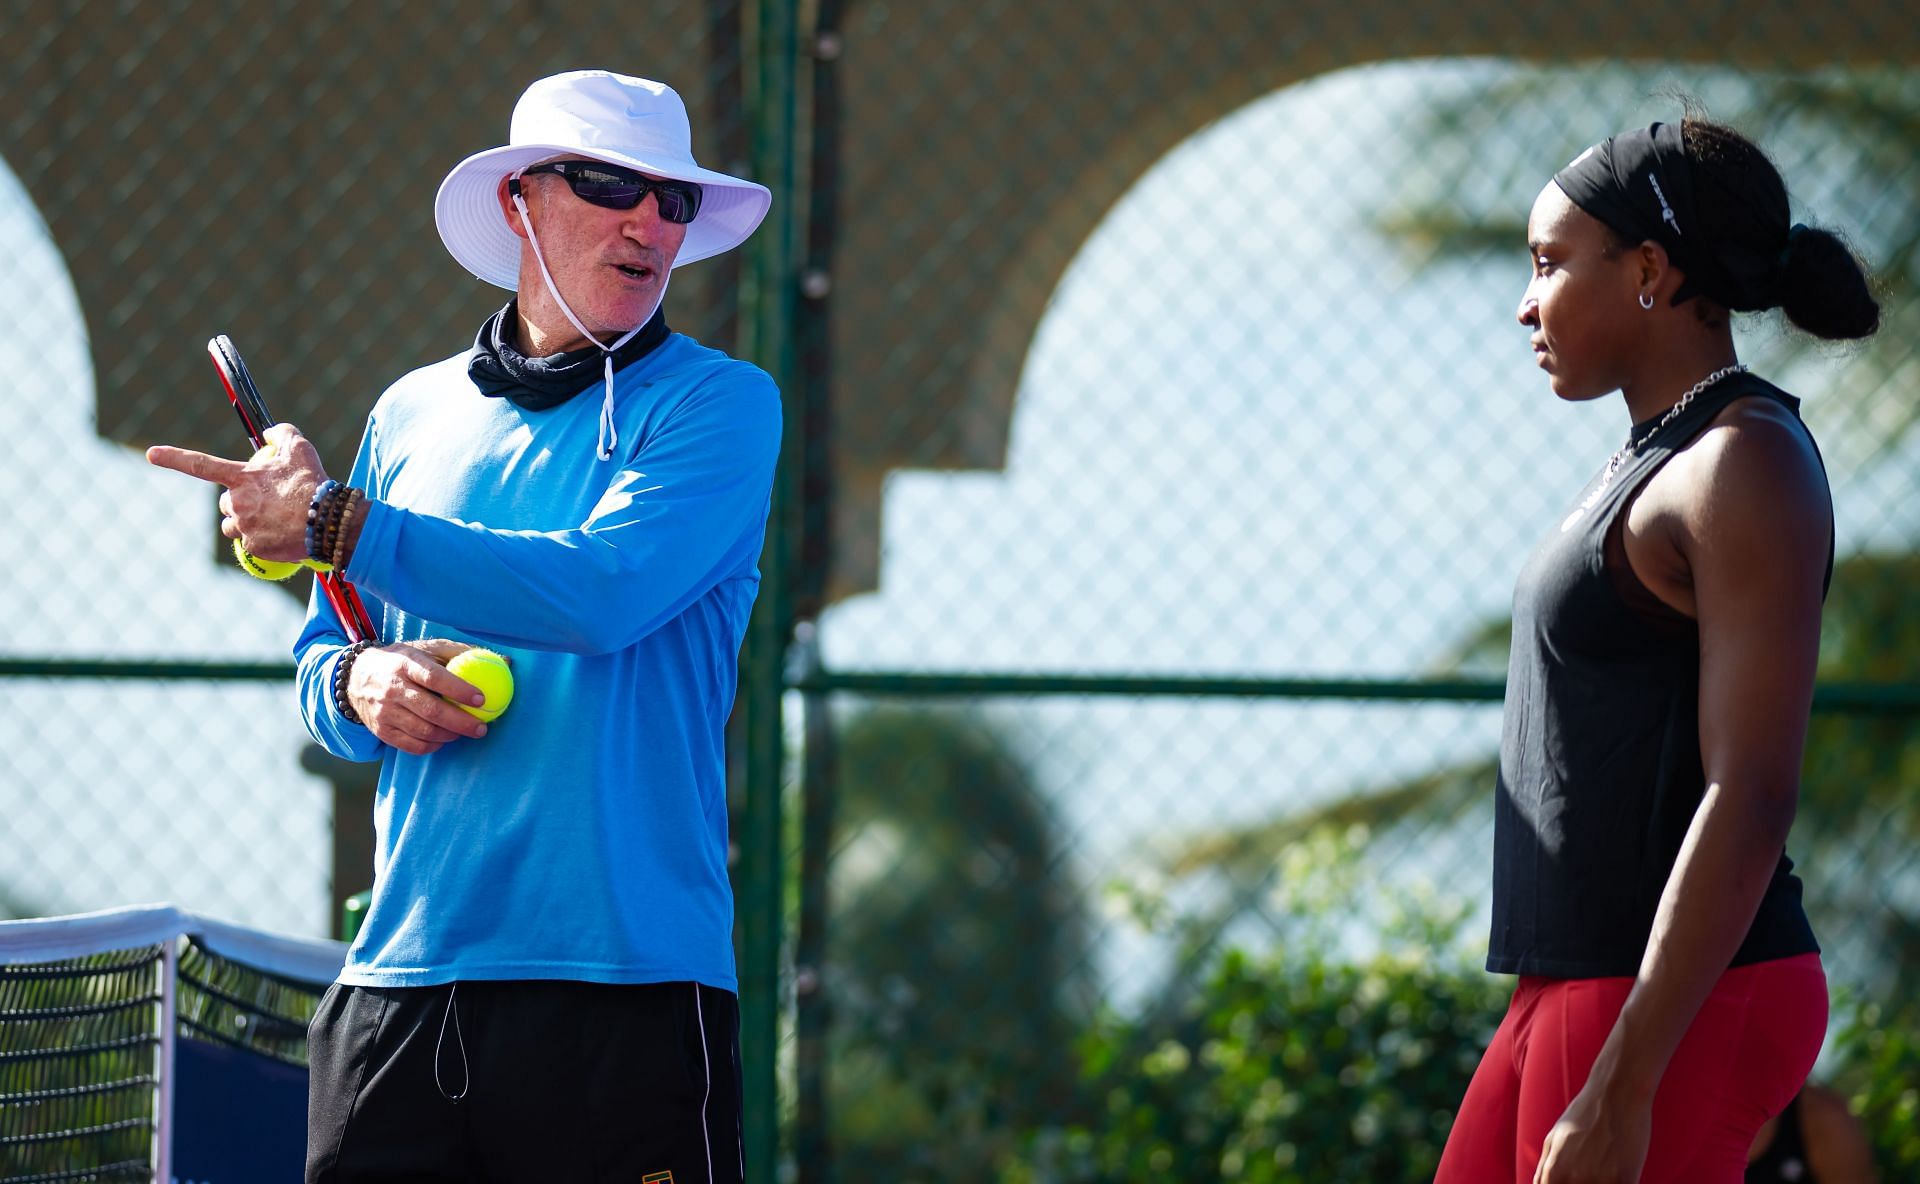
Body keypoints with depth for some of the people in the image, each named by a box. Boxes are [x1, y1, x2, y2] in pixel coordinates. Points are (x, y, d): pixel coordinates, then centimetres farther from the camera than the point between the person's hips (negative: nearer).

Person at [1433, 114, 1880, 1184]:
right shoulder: (1669, 463, 17)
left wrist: (1619, 1090, -24)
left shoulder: (1749, 467, -13)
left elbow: (1751, 796, -20)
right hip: (1584, 997, 10)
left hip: (1673, 1018, -10)